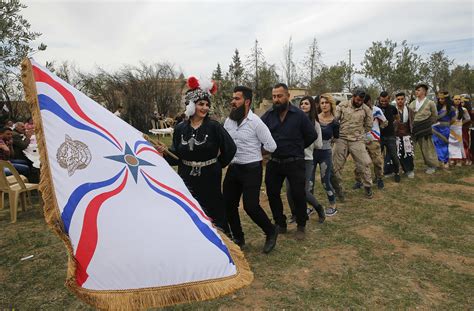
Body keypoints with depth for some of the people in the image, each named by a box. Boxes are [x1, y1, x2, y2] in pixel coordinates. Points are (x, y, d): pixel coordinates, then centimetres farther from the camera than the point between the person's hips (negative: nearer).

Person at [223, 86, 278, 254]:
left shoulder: (256, 122, -14)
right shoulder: (228, 121, 4)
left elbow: (271, 146, -12)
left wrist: (254, 150, 1)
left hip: (251, 169, -6)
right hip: (233, 168, 7)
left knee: (251, 206, -8)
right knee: (228, 204, 10)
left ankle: (271, 232, 20)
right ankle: (238, 238, 30)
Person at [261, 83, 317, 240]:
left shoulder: (299, 115, -7)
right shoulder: (268, 115, -1)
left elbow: (312, 135, 2)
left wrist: (297, 148, 7)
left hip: (295, 163, -3)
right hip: (273, 162, 3)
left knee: (298, 195, 4)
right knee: (272, 194, 9)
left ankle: (301, 226, 25)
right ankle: (280, 224, 29)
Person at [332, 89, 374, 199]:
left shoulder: (366, 109, 1)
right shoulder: (342, 106, -3)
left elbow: (369, 125, 12)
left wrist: (360, 134, 8)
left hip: (357, 141, 0)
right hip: (341, 139, 0)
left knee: (364, 164, -1)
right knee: (336, 164, 4)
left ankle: (368, 186, 18)